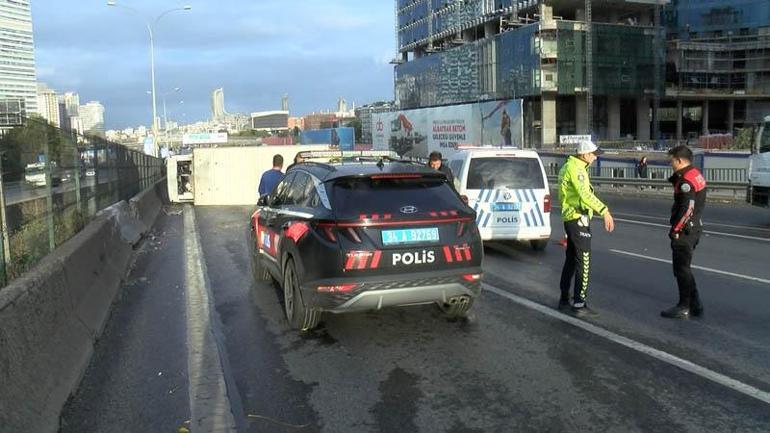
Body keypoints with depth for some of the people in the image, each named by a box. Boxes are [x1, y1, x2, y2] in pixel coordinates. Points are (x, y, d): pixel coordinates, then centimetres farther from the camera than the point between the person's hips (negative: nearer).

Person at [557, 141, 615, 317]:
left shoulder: (569, 166, 16)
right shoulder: (576, 168, -16)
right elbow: (585, 195, -28)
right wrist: (604, 211, -33)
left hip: (570, 218, 10)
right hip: (578, 219, -10)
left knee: (571, 260, 16)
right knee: (583, 262, -6)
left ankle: (564, 299, 23)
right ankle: (579, 304, -4)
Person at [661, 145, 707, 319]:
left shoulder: (686, 180, -20)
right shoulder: (696, 174, 12)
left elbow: (687, 209, -24)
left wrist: (675, 229, -19)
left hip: (685, 231, -10)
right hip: (694, 228, 10)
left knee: (681, 269, -1)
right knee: (683, 267, 19)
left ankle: (684, 308, 7)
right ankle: (695, 304, 25)